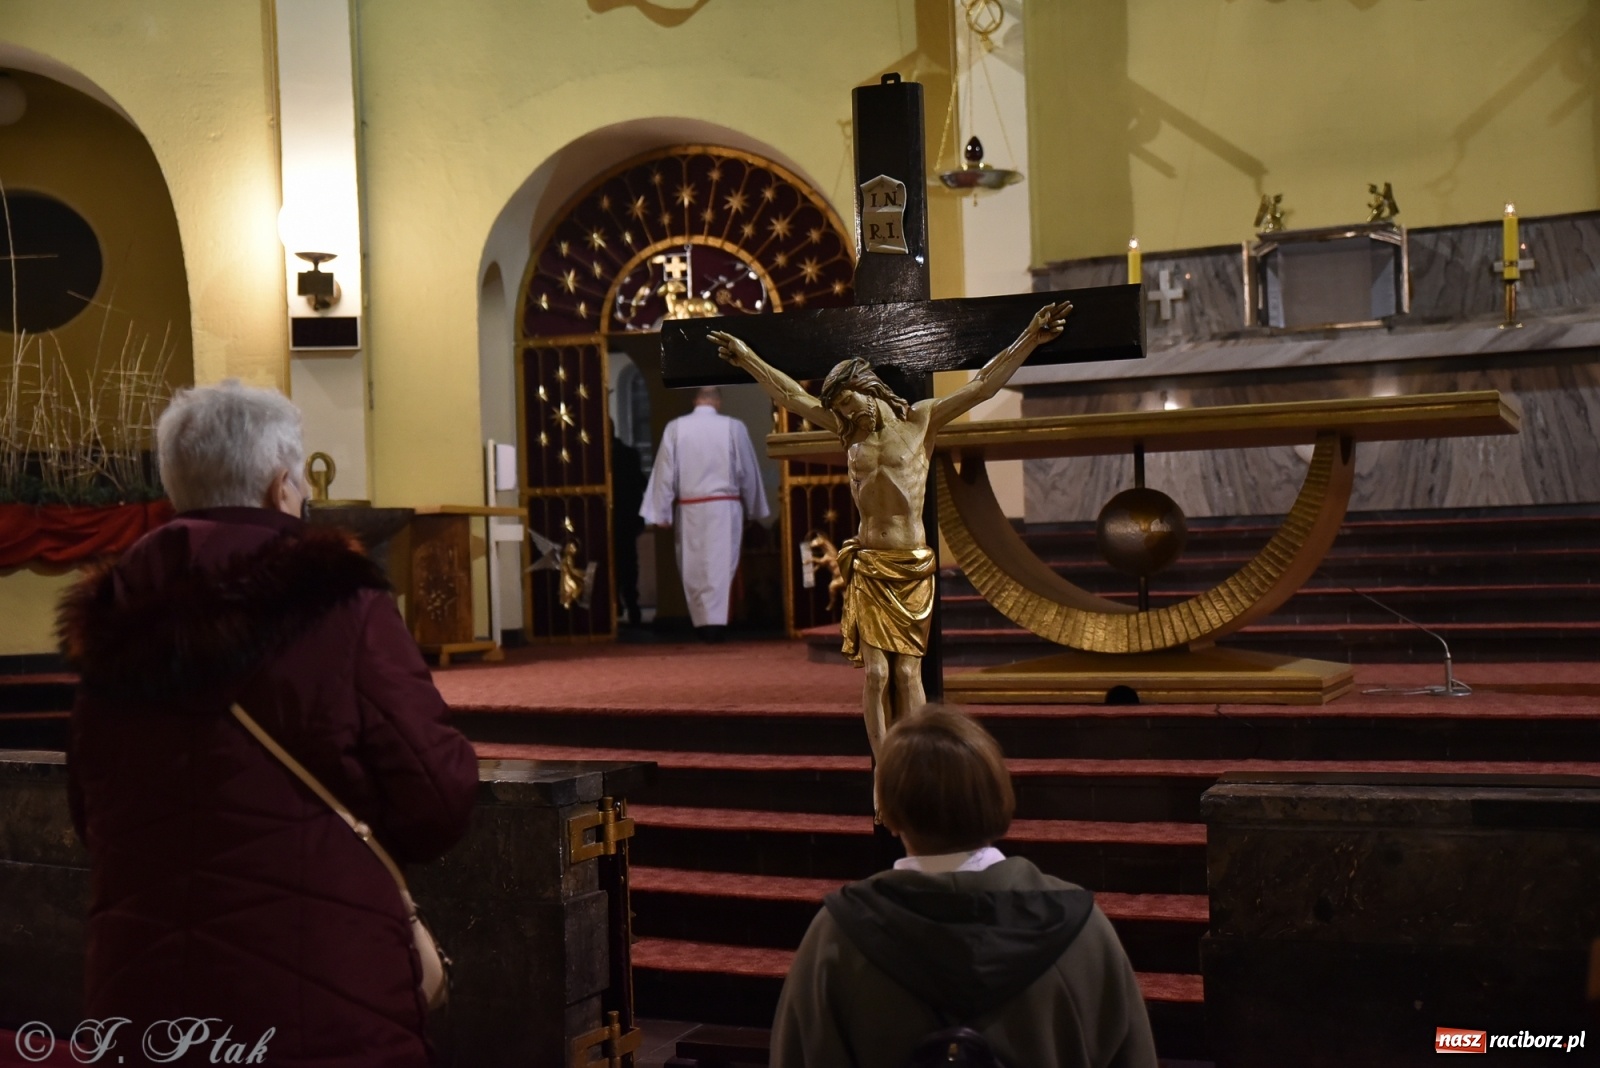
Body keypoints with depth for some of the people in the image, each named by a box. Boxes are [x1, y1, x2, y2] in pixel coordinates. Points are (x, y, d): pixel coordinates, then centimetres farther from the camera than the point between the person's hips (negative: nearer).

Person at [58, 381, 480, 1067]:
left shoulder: (111, 627, 2)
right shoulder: (340, 607, -14)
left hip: (138, 1003, 5)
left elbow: (90, 820, 15)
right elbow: (438, 804, -13)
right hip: (319, 1010, -4)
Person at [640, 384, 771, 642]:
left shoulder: (675, 428, -3)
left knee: (693, 569, 10)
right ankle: (715, 621, -5)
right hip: (724, 507, -1)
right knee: (720, 566, 1)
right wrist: (753, 509, 15)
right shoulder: (733, 427, -3)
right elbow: (748, 472, 4)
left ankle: (701, 622, 14)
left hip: (689, 509, 1)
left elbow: (664, 473, -2)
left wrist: (661, 513, 2)